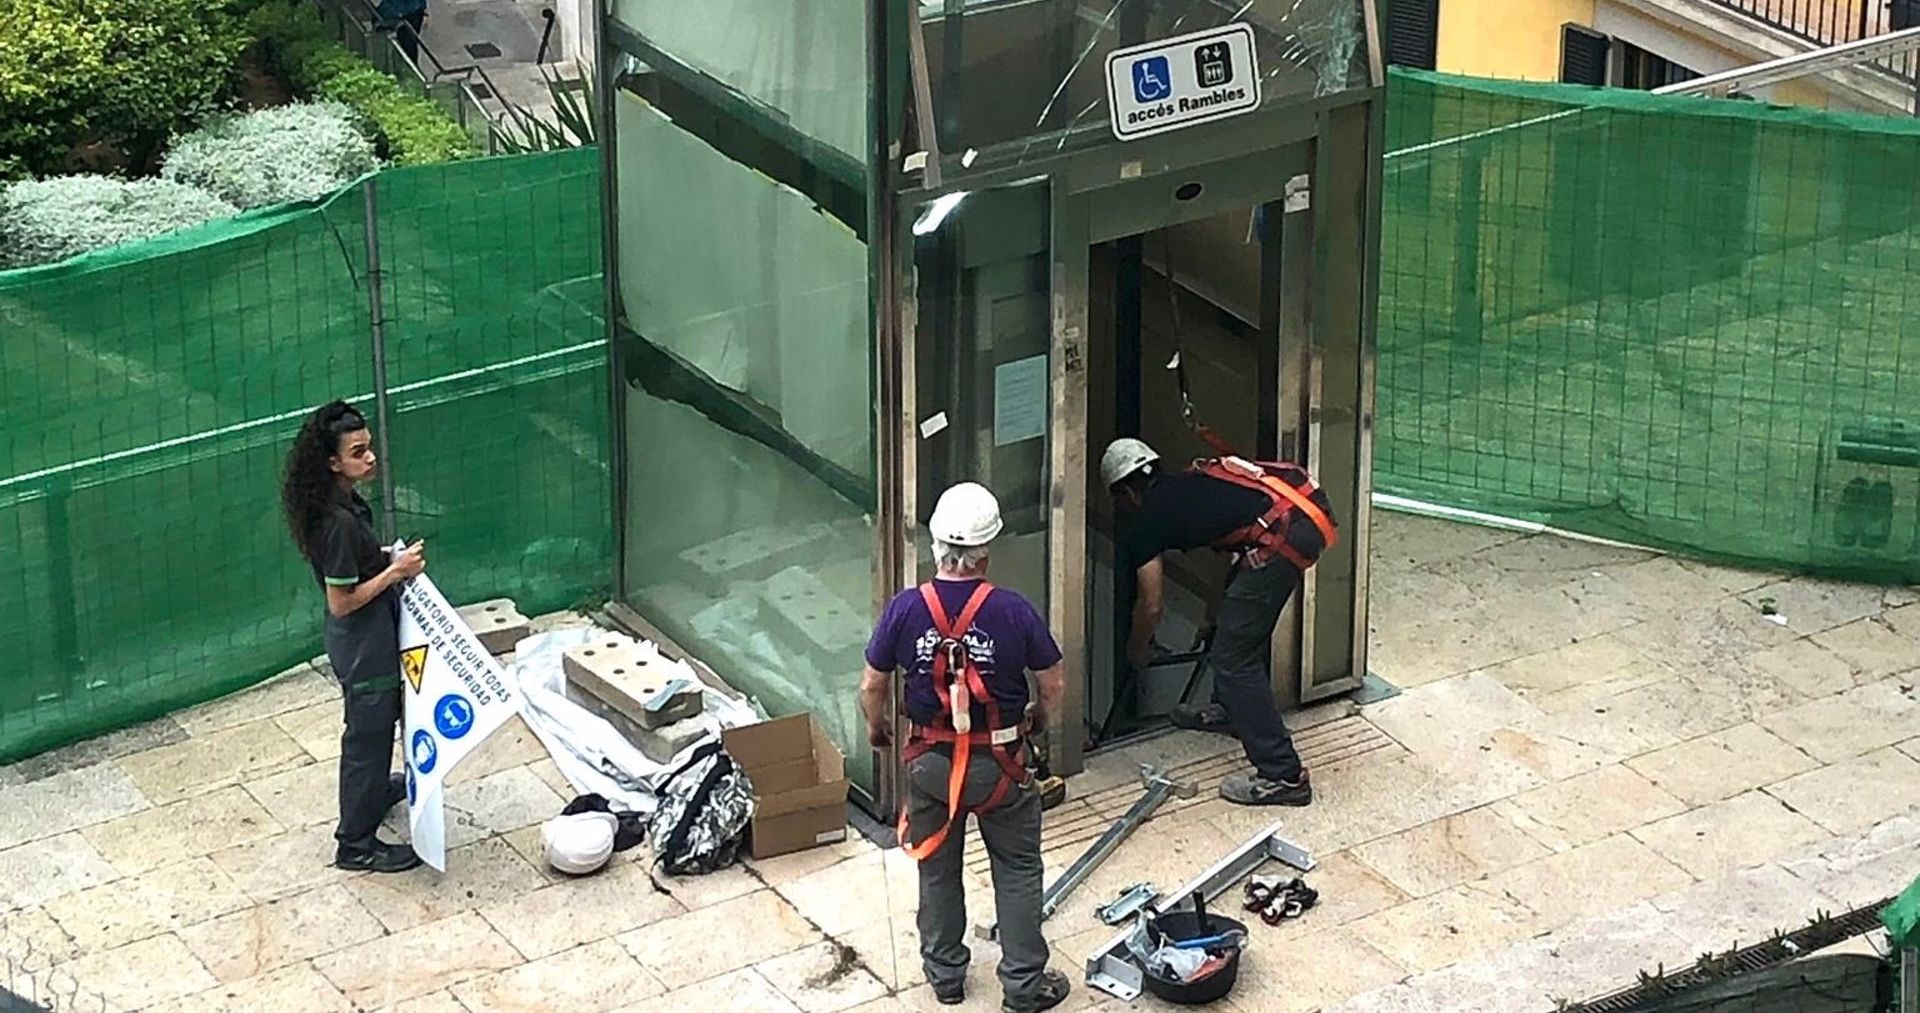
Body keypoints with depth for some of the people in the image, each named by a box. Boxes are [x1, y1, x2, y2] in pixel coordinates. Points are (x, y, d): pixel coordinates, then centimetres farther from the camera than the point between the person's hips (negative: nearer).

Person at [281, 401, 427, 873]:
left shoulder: (345, 503, -1)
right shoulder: (339, 522, -30)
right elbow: (342, 601, -27)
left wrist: (387, 558, 4)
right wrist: (396, 571, -23)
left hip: (369, 638, 10)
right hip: (363, 643, -10)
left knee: (378, 722, 31)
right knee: (368, 733, 5)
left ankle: (378, 788, 56)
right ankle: (356, 844, 18)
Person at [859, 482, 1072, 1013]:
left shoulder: (906, 610, -15)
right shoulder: (1012, 611, -18)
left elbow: (873, 687, -4)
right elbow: (1054, 684, -7)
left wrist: (877, 728, 17)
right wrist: (1039, 717, 15)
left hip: (931, 763, 2)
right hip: (998, 764, -1)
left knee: (938, 869, 19)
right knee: (1017, 870, 13)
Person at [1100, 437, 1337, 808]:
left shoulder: (1146, 518, 9)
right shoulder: (1187, 486, 31)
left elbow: (1150, 607, 17)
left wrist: (1137, 651, 37)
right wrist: (1218, 619, 54)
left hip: (1284, 535, -9)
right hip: (1312, 515, 9)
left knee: (1234, 657, -2)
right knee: (1245, 623, 31)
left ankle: (1283, 777, -3)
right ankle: (1230, 710, 49)